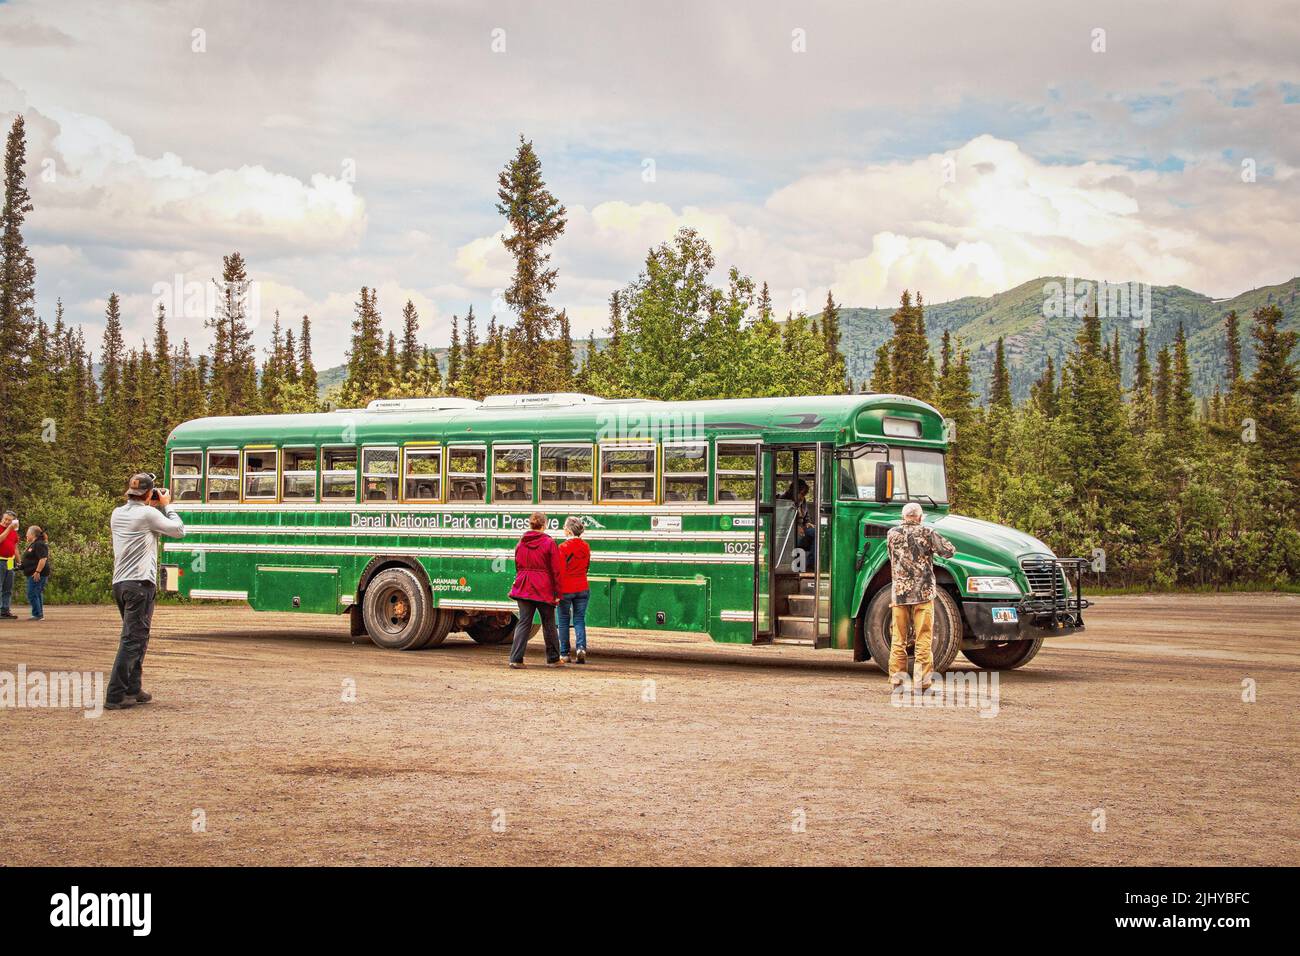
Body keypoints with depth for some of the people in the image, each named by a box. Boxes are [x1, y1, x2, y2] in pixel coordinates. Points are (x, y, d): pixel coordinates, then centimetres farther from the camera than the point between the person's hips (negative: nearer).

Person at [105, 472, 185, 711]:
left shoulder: (117, 514, 11)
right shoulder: (148, 514, -10)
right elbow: (179, 531, -2)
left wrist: (156, 507, 18)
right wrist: (167, 506, 10)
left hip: (120, 583, 8)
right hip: (140, 584, -8)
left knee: (137, 637, 19)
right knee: (133, 640, -8)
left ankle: (133, 690, 22)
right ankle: (115, 695, -13)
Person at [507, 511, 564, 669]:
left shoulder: (521, 542, 4)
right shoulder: (549, 543, -8)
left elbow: (517, 566, 13)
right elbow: (555, 570, -8)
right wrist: (557, 593, -3)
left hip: (523, 589, 3)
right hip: (544, 590, -3)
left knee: (523, 623, 5)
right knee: (549, 624, 10)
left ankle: (516, 658, -6)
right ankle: (553, 659, 20)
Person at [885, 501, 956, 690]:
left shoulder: (892, 534, 4)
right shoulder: (926, 533, -5)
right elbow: (949, 551, -4)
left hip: (899, 592, 3)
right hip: (923, 592, -3)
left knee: (898, 639, 9)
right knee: (923, 638, 2)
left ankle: (896, 678, 10)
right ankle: (923, 680, 0)